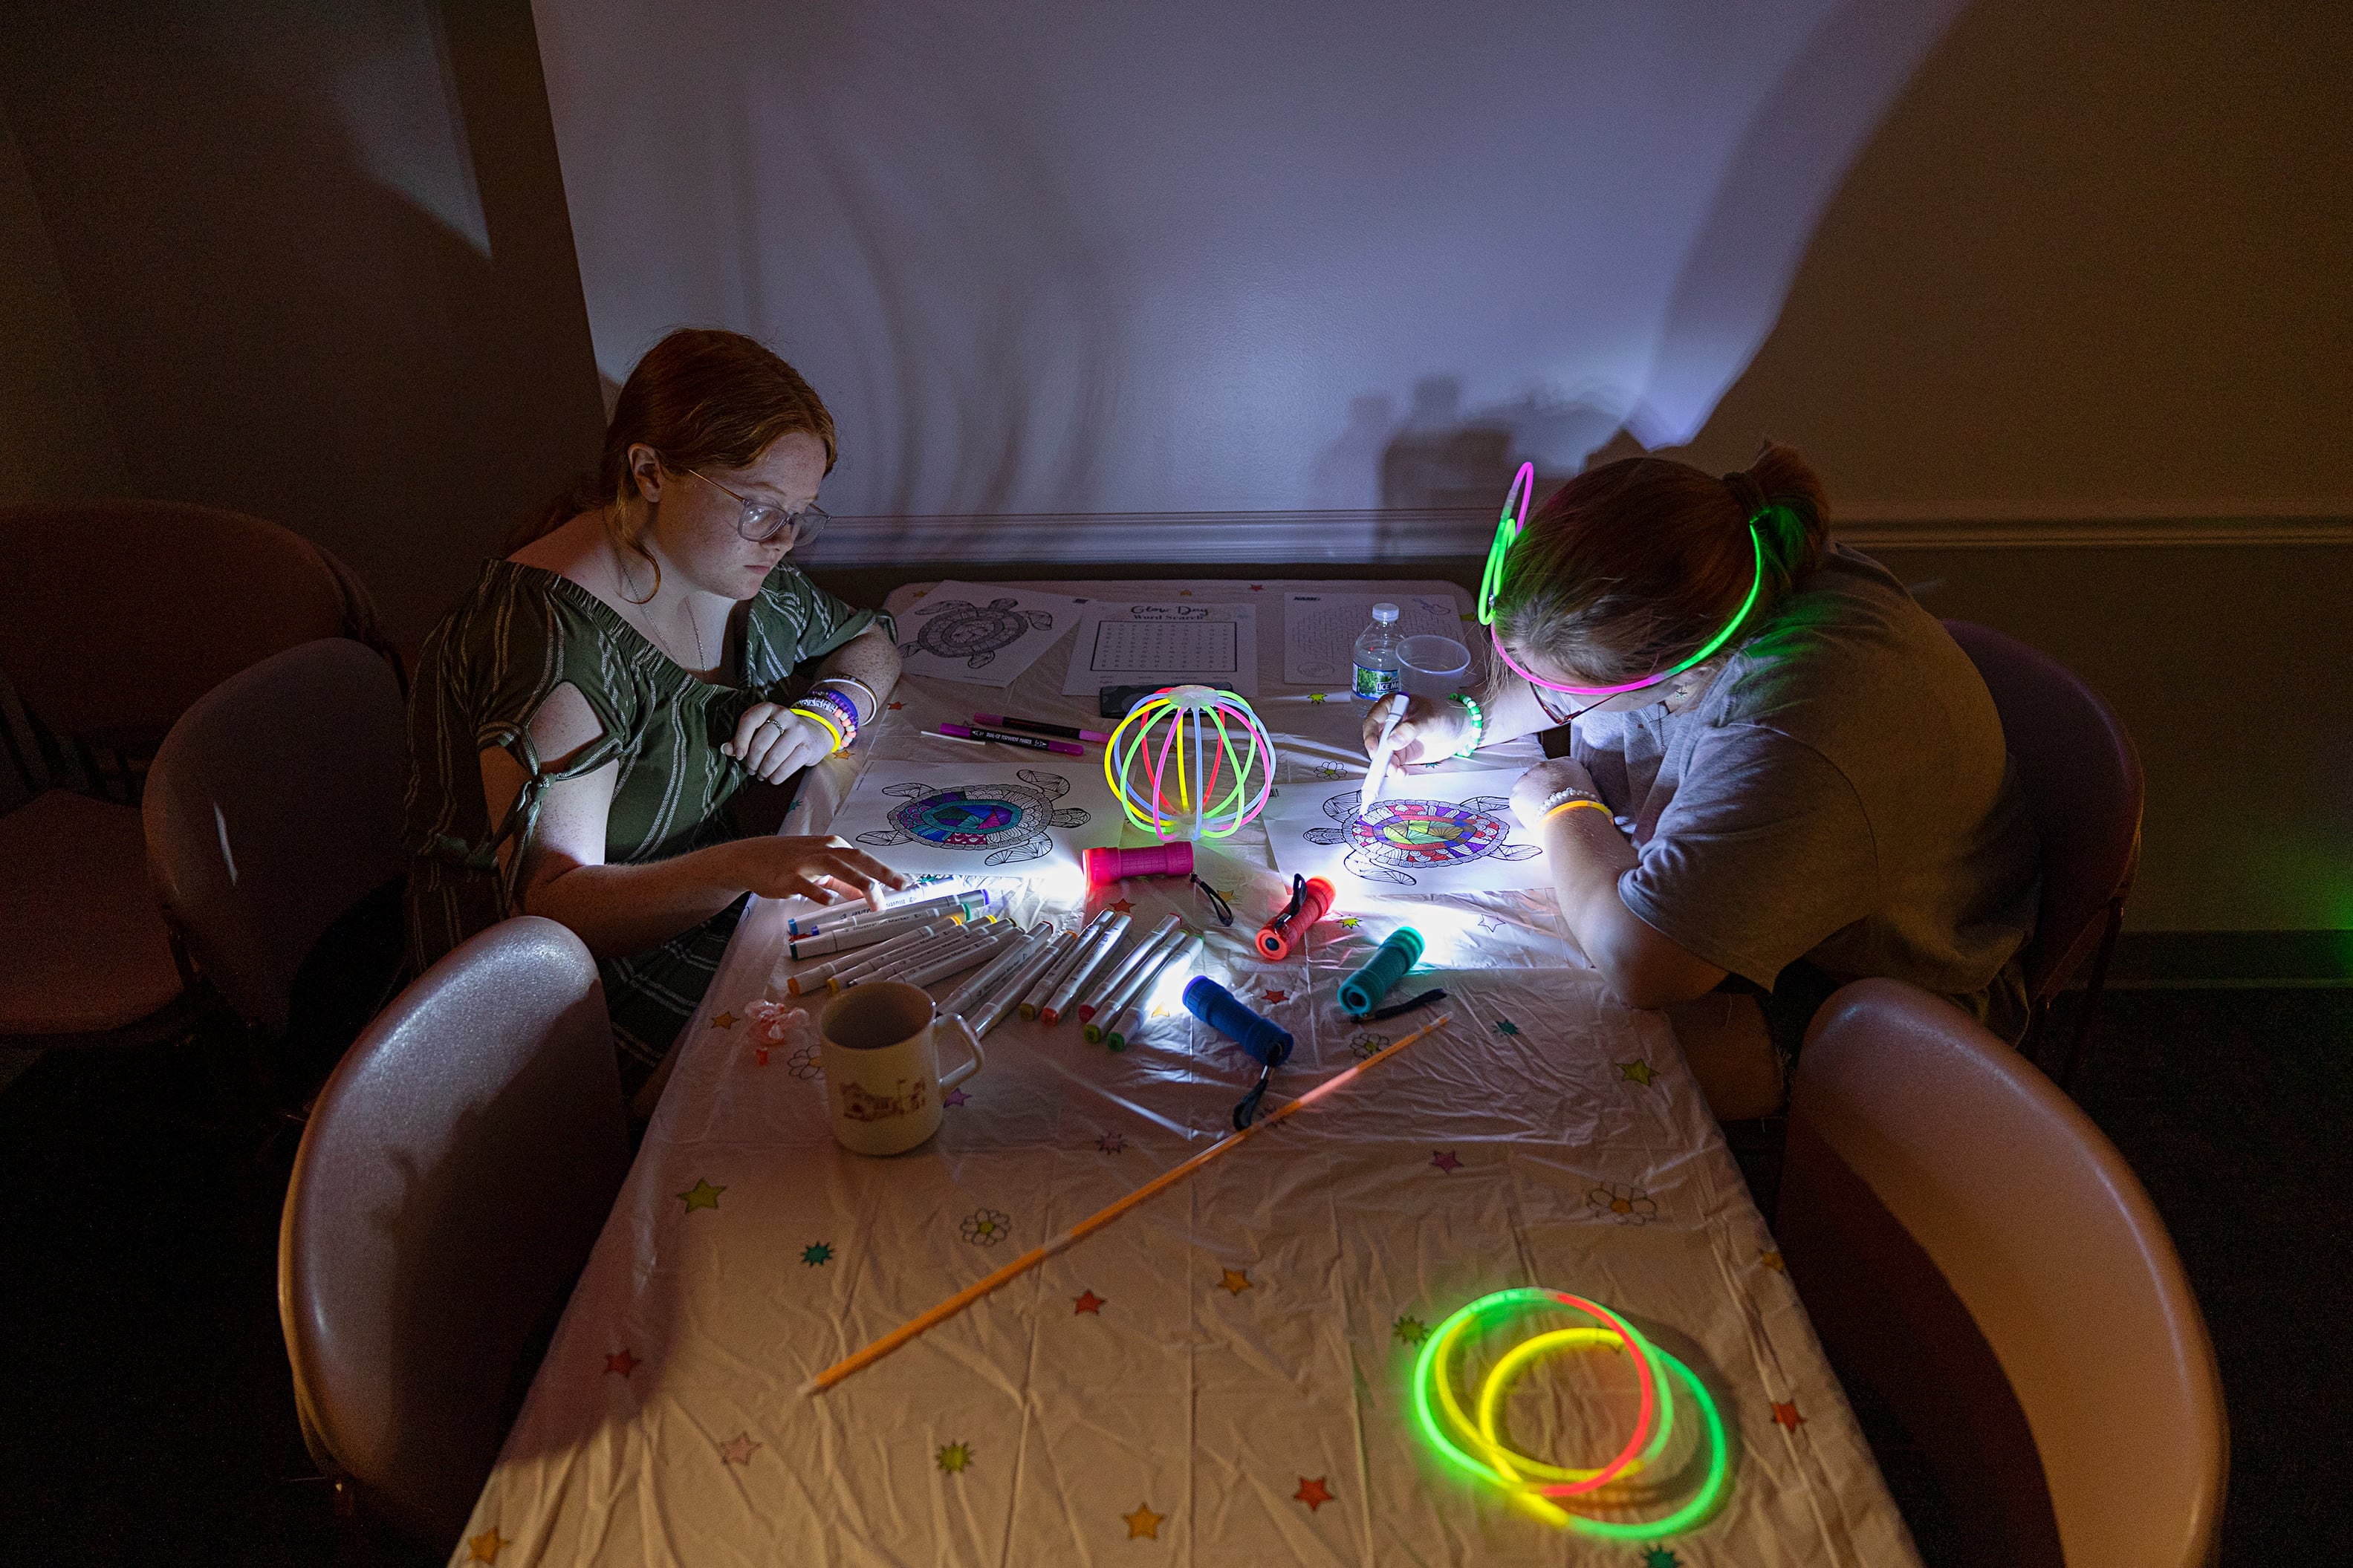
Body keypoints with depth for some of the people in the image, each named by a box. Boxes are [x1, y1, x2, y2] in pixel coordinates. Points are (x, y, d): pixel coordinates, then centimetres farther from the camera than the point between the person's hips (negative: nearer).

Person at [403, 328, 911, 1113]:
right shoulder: (551, 631, -24)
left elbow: (870, 641, 17)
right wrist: (742, 866, -44)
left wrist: (825, 716, -7)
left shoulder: (731, 569, 0)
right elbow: (550, 901, -27)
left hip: (704, 913, 8)